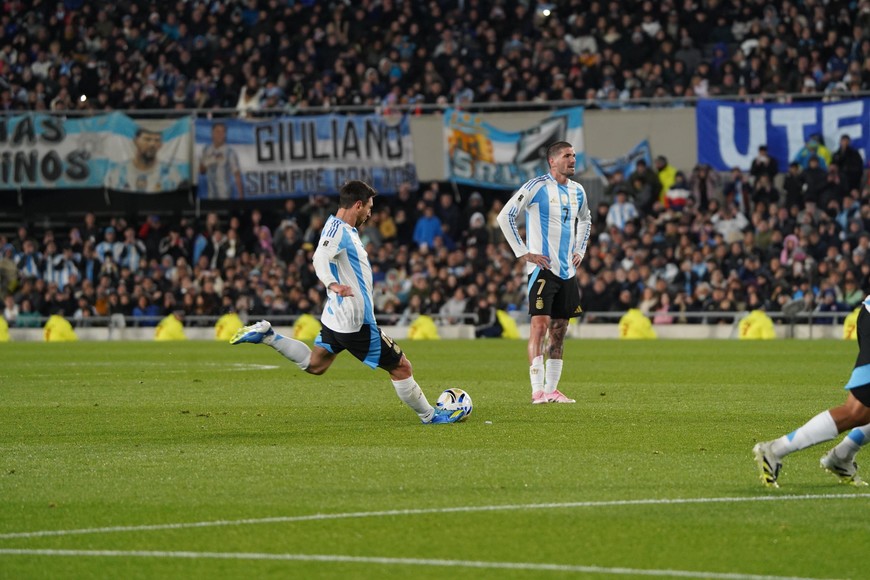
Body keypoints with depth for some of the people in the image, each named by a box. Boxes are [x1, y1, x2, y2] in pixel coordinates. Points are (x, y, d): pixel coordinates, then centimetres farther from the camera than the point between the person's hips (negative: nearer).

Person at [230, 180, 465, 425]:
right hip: (355, 321, -10)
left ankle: (266, 335, 12)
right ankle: (429, 416, 10)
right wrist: (332, 284, -54)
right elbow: (320, 258, -37)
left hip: (336, 317, 10)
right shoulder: (337, 228, -19)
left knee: (314, 365, 22)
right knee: (401, 368, -1)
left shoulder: (343, 228, 11)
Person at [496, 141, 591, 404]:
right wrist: (523, 253, -12)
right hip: (542, 267, -7)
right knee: (540, 324, -14)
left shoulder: (577, 191, 12)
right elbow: (505, 216, -10)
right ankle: (538, 391, -16)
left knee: (559, 331, 8)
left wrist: (580, 250, 18)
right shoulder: (537, 186, -8)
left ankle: (551, 389, 13)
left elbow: (585, 220, 33)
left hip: (567, 271, 7)